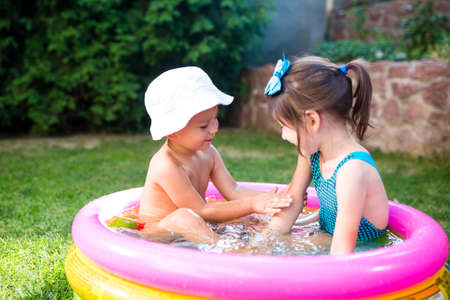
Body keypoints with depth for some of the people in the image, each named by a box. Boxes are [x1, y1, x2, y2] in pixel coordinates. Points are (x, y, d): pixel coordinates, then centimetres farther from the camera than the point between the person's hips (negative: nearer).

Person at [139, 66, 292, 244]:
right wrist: (252, 205, -28)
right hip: (159, 235, -8)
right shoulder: (166, 166, -28)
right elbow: (201, 212, -25)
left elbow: (233, 191, -7)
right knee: (183, 217, -38)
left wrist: (266, 199, -24)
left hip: (189, 232, 8)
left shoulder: (207, 152, -1)